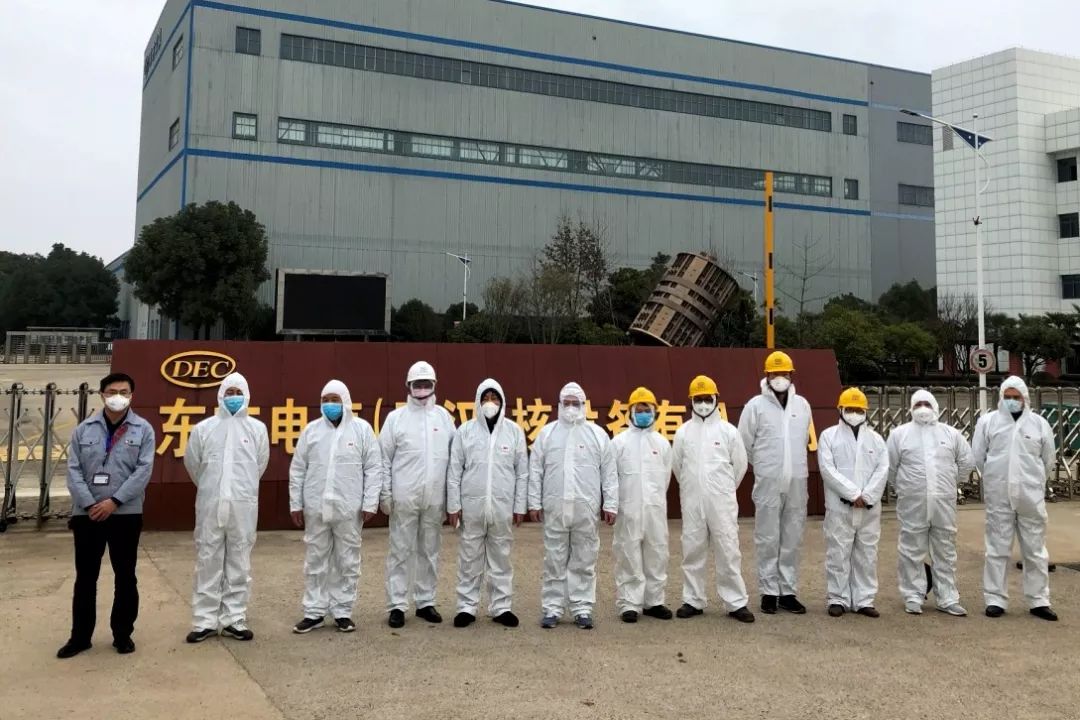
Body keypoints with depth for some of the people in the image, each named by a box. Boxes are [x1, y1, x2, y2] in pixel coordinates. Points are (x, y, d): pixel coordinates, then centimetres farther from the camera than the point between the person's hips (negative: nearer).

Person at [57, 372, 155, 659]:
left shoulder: (143, 429, 0)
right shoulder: (84, 429, 5)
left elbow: (143, 471, -7)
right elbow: (73, 469, -1)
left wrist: (114, 501, -14)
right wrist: (90, 504, -12)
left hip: (126, 514, -1)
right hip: (87, 514, 1)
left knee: (125, 577, 7)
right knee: (85, 577, 9)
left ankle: (123, 633, 20)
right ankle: (80, 636, 21)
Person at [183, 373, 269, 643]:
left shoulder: (257, 428, 5)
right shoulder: (203, 428, 5)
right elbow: (192, 463, 15)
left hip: (243, 505, 0)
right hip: (210, 504, 0)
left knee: (239, 563, 5)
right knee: (208, 562, 3)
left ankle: (234, 619, 12)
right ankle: (205, 621, 11)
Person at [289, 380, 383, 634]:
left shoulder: (362, 429, 0)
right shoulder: (311, 430, 6)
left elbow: (374, 468, -1)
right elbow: (298, 469, 7)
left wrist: (370, 503, -6)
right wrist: (296, 504, 4)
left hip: (349, 509, -1)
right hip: (316, 508, 2)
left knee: (347, 562, 6)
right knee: (315, 561, 8)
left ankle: (342, 612, 17)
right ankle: (314, 612, 18)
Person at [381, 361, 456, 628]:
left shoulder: (444, 416, 7)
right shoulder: (396, 418, 2)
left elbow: (453, 457, 6)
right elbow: (384, 459, 1)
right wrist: (385, 495, -4)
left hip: (434, 498, 2)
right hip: (404, 498, -2)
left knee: (430, 552, 10)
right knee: (400, 552, 2)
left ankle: (426, 602, 20)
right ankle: (397, 605, 8)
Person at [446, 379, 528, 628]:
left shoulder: (514, 431, 3)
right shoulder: (465, 430, 2)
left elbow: (522, 472, 4)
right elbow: (455, 471, 2)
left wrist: (520, 506, 1)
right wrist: (453, 505, -2)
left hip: (503, 506, 1)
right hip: (472, 505, 0)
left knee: (501, 558, 8)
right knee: (470, 559, 6)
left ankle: (501, 607, 18)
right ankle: (467, 607, 15)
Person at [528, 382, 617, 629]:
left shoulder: (597, 434, 7)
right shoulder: (547, 433, 8)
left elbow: (609, 472, 5)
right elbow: (535, 471, 7)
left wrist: (610, 505, 0)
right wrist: (534, 503, 2)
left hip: (587, 507, 0)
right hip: (555, 507, 0)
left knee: (584, 561, 4)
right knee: (554, 560, 4)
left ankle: (582, 609, 12)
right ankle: (552, 608, 11)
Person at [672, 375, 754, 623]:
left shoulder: (728, 430, 0)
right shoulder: (683, 432, 4)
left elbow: (740, 464, 8)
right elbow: (677, 465, 13)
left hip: (722, 501, -2)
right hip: (692, 502, 2)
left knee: (728, 551, -2)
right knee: (692, 551, 6)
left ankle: (736, 603, 4)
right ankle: (693, 601, 16)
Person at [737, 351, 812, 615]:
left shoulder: (802, 405, 8)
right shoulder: (756, 405, -2)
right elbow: (745, 445, 4)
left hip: (797, 481, 3)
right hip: (768, 482, -3)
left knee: (792, 540, 7)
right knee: (768, 540, 0)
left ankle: (788, 592, 16)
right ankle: (769, 592, 9)